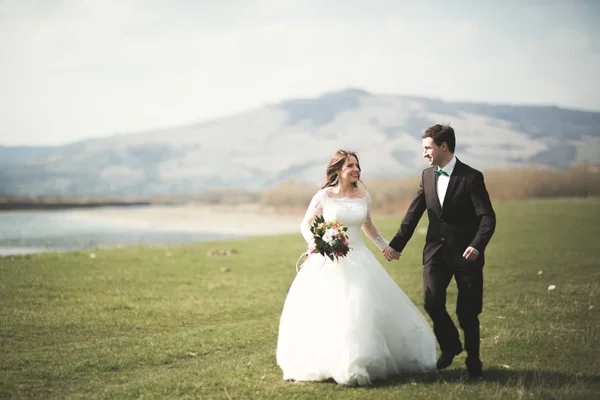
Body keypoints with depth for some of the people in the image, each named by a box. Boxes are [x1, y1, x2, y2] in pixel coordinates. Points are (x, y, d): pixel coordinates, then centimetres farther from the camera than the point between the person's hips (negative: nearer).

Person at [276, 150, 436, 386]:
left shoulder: (363, 197, 4)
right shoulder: (324, 196, -6)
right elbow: (306, 224, 1)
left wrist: (384, 246, 26)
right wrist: (311, 241, -18)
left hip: (358, 260, 3)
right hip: (328, 262, -3)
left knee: (364, 311, 0)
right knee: (325, 314, -4)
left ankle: (360, 364, 12)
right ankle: (328, 365, 8)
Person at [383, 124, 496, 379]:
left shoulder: (471, 177, -10)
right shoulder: (427, 176, 6)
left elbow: (488, 217, -14)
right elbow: (413, 213, 13)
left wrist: (477, 245, -28)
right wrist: (397, 244, 13)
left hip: (465, 253, -4)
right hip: (436, 251, 4)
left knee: (468, 311, 3)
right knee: (432, 303, -10)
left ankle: (473, 360, 23)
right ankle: (450, 347, 15)